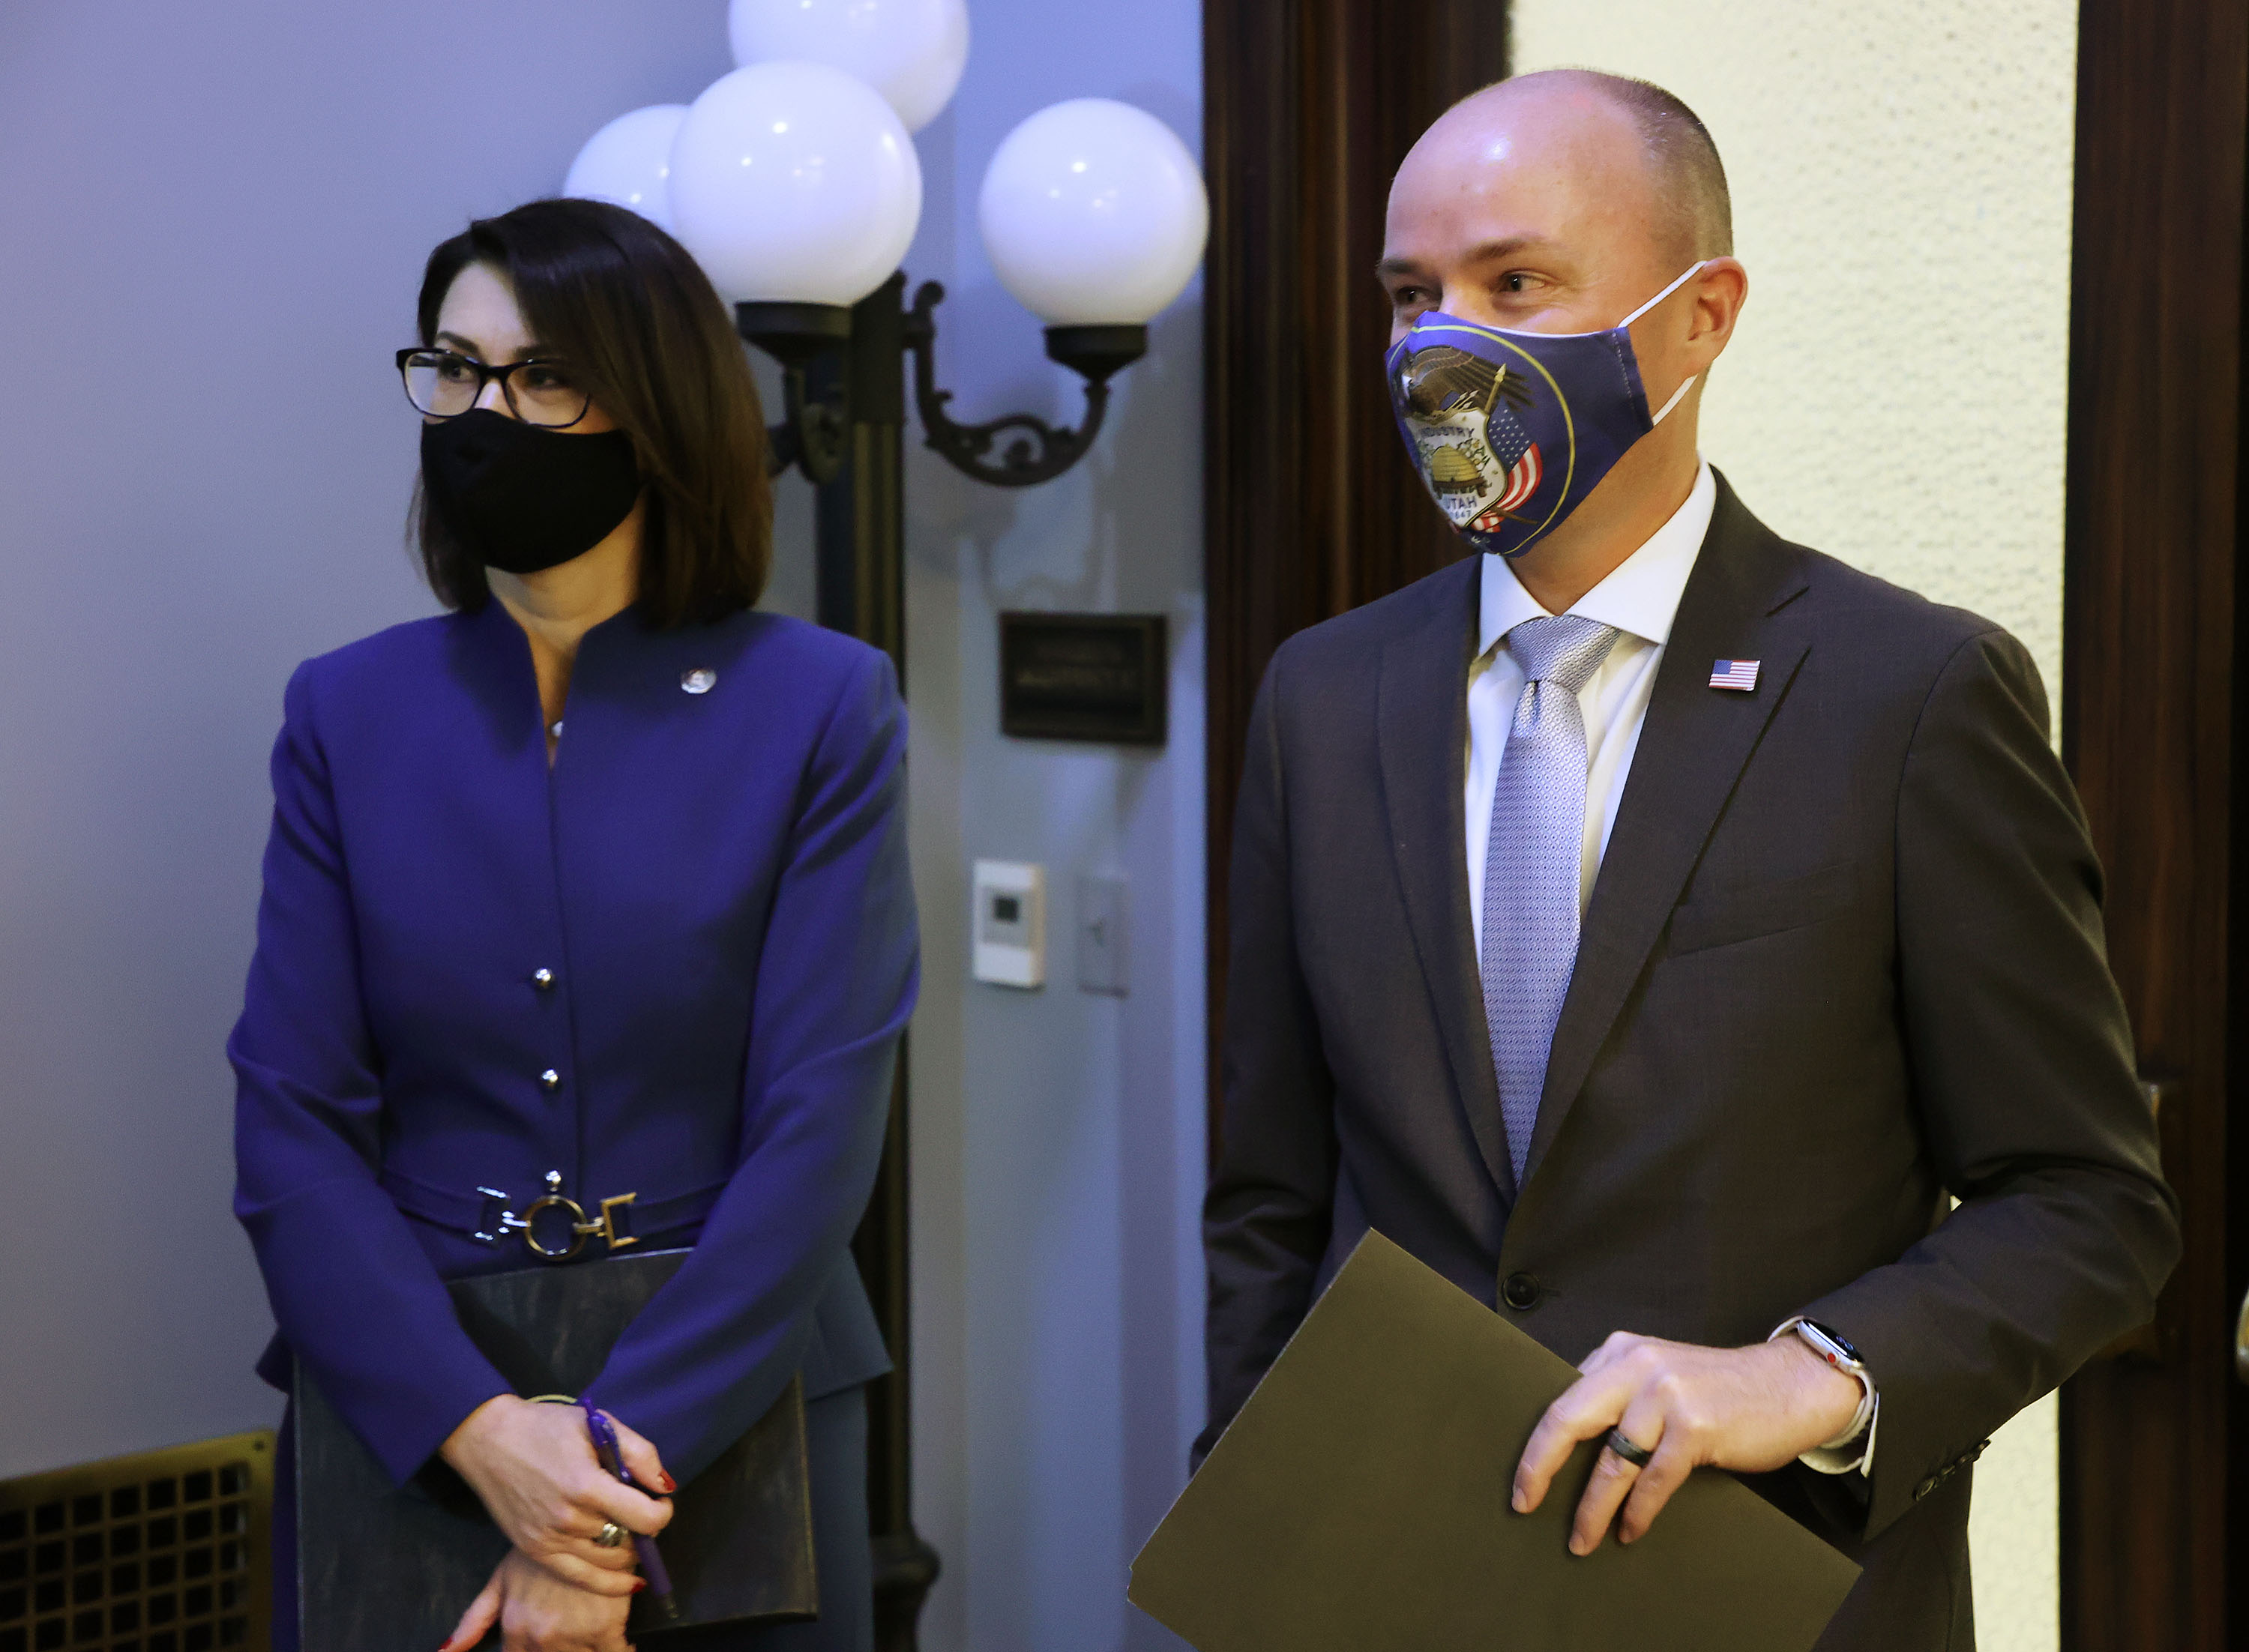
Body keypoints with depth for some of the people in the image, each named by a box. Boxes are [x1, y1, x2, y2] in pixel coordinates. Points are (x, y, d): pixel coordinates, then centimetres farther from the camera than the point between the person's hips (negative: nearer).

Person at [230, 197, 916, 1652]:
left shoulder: (820, 705, -6)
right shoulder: (349, 713, 0)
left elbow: (819, 1129, -11)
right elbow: (292, 1121, -5)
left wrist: (626, 1453, -19)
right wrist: (478, 1427, -18)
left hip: (727, 1407, -1)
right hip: (402, 1416, 2)